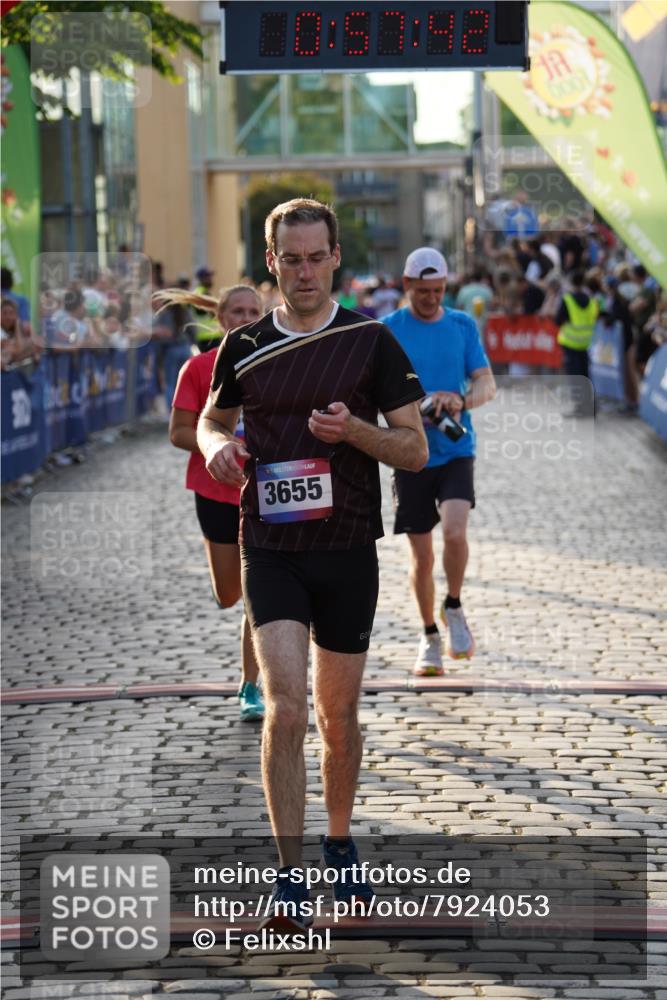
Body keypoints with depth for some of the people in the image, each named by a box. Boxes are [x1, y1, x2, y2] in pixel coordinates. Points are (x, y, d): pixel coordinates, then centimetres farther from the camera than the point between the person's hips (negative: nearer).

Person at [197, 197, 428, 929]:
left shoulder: (371, 342, -2)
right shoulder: (244, 346, 3)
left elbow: (416, 449, 0)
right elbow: (211, 417, 21)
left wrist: (354, 430, -18)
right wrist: (216, 444, -3)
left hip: (348, 550, 0)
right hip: (271, 551, 0)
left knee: (338, 716, 12)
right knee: (286, 709, -14)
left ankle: (339, 846, 34)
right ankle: (290, 877, -8)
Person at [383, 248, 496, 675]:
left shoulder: (463, 326, 6)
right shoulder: (387, 330, 1)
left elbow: (487, 384, 4)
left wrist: (461, 401, -19)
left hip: (456, 450, 0)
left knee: (455, 529, -22)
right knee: (421, 553, 4)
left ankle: (454, 609, 3)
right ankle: (430, 636, 22)